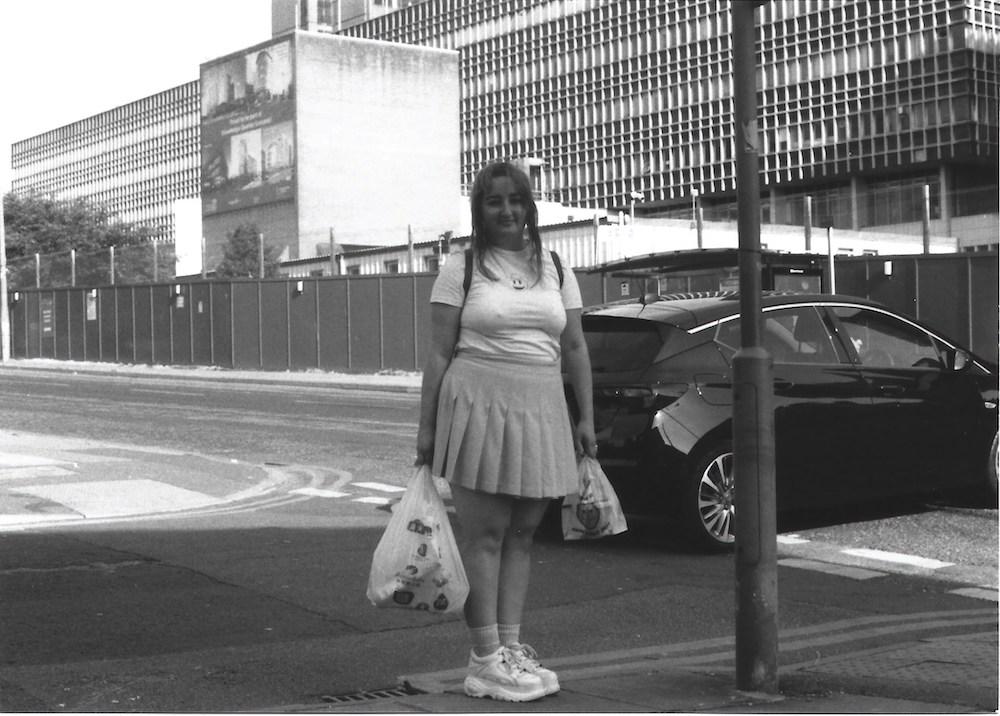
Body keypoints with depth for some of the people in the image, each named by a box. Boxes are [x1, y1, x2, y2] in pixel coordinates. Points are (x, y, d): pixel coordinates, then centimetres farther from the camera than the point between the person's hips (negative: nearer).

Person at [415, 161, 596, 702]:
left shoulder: (554, 270, 13)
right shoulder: (462, 269, 1)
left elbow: (574, 348, 15)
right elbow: (439, 351, -1)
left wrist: (586, 418, 9)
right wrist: (426, 427, -4)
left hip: (541, 414, 4)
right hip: (477, 408, -4)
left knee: (522, 535, 7)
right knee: (483, 534, -3)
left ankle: (510, 645, 15)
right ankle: (486, 658, 1)